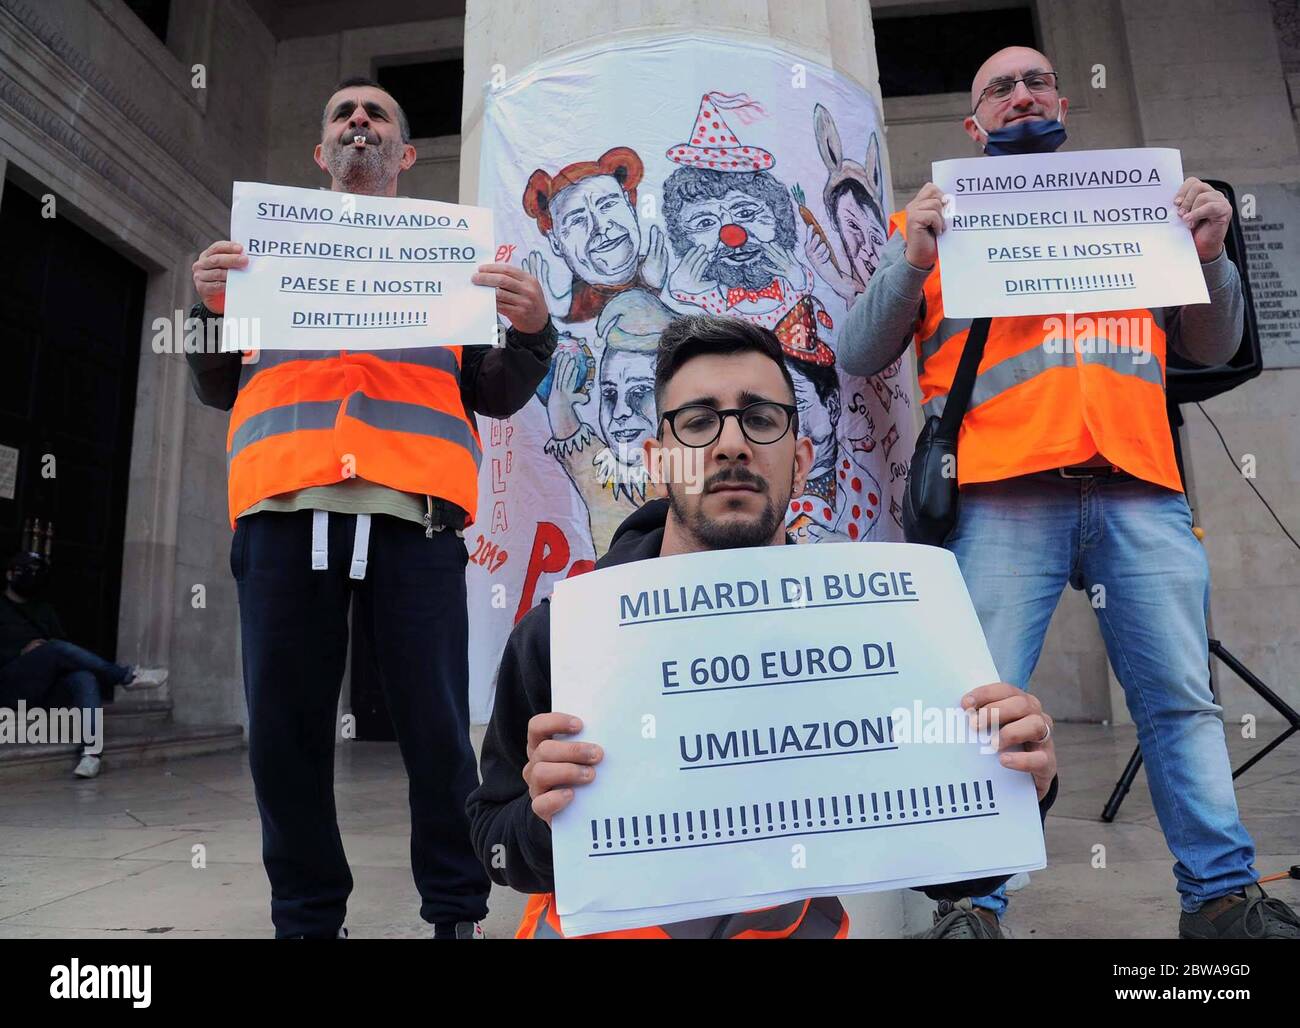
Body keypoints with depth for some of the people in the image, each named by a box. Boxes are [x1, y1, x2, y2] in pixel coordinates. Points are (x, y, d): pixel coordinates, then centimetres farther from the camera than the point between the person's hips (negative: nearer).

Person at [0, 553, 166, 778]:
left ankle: (91, 751, -50)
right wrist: (21, 652, -13)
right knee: (57, 649, -32)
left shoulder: (45, 610, 25)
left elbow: (63, 640, 17)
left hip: (44, 687, 4)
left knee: (84, 676, -32)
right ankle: (128, 677, -25)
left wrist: (57, 653, -7)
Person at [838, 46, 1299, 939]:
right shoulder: (941, 217, 17)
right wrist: (914, 258, -7)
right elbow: (859, 355, 7)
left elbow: (1210, 349, 23)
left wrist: (1210, 253, 6)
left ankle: (1223, 895, 16)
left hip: (1142, 491, 4)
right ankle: (972, 904, 2)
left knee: (1183, 700, 4)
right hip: (1005, 498, -3)